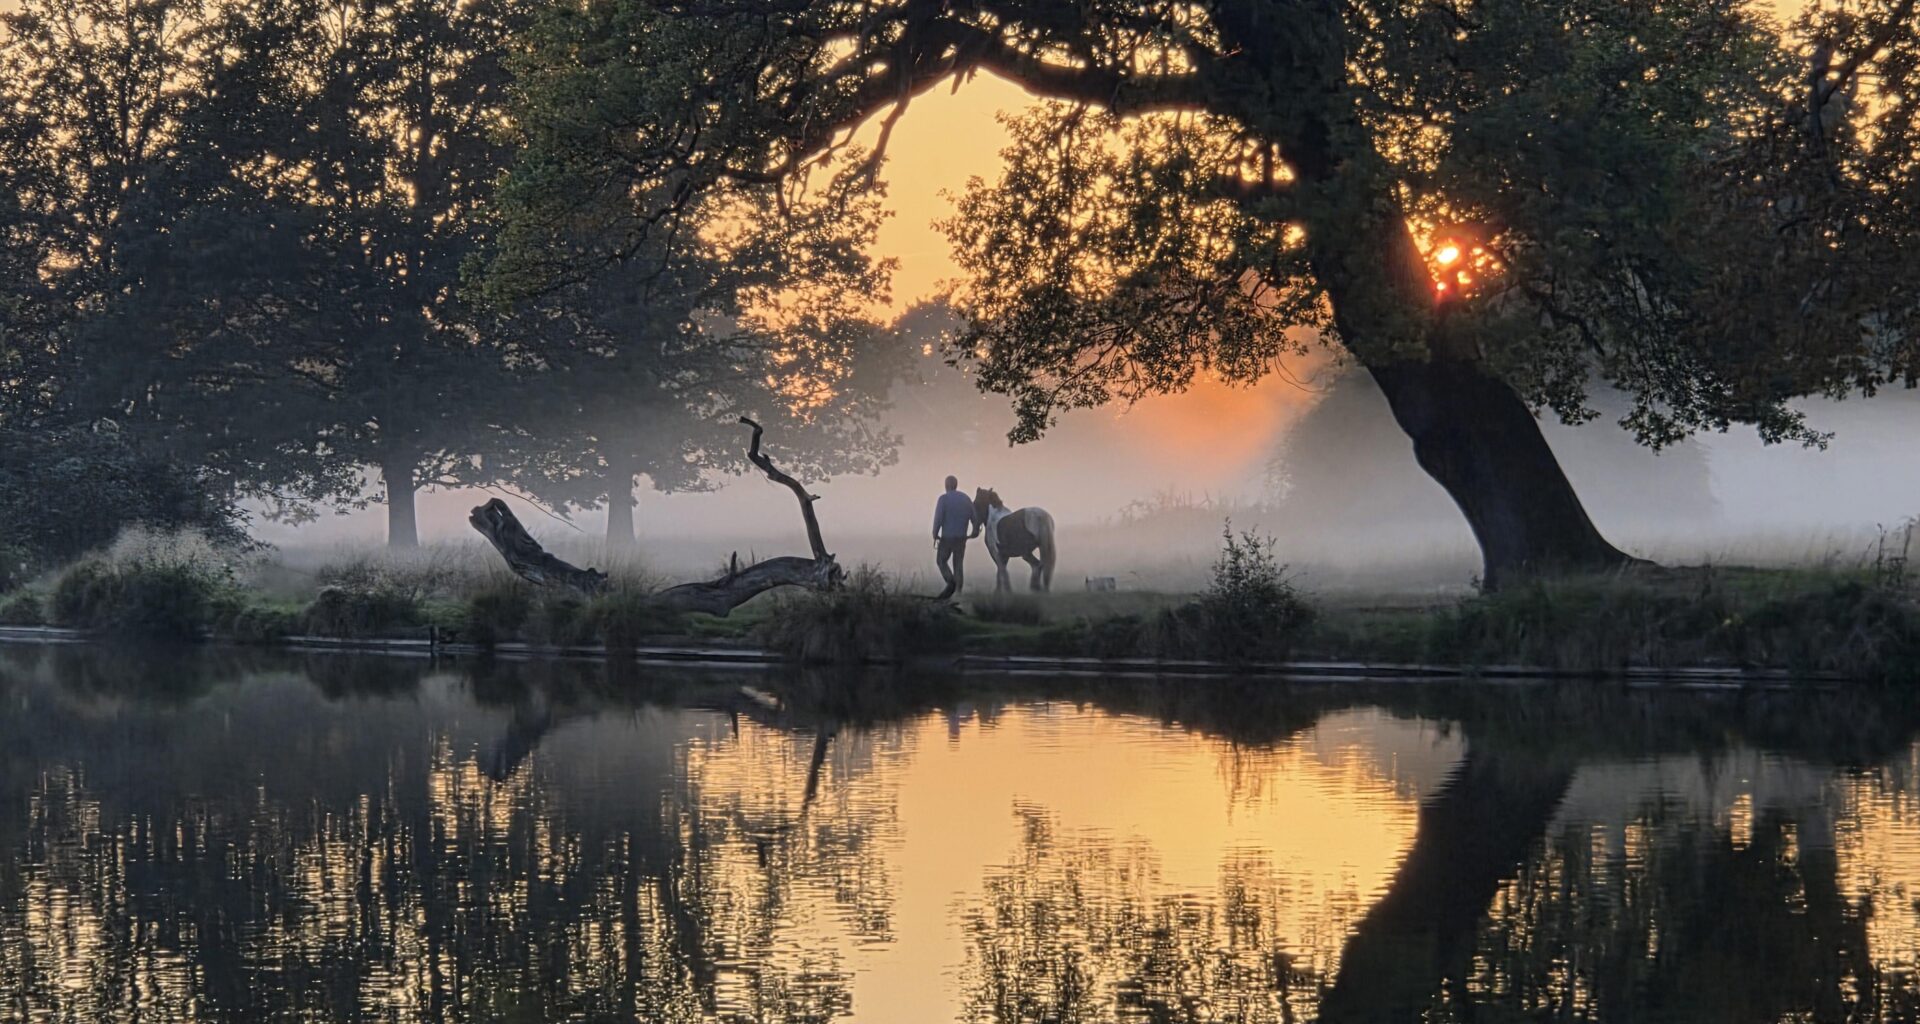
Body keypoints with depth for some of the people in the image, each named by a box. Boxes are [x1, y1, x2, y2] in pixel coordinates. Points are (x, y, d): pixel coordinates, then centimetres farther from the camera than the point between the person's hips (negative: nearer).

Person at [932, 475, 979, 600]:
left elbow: (938, 518, -16)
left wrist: (935, 535, -6)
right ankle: (958, 591, 5)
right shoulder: (966, 499, 6)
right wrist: (975, 531, 20)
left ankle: (951, 583, -12)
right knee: (958, 563, 11)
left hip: (947, 537, -4)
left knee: (941, 561, 10)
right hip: (962, 538, 5)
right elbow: (974, 517, 6)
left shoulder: (944, 499, -10)